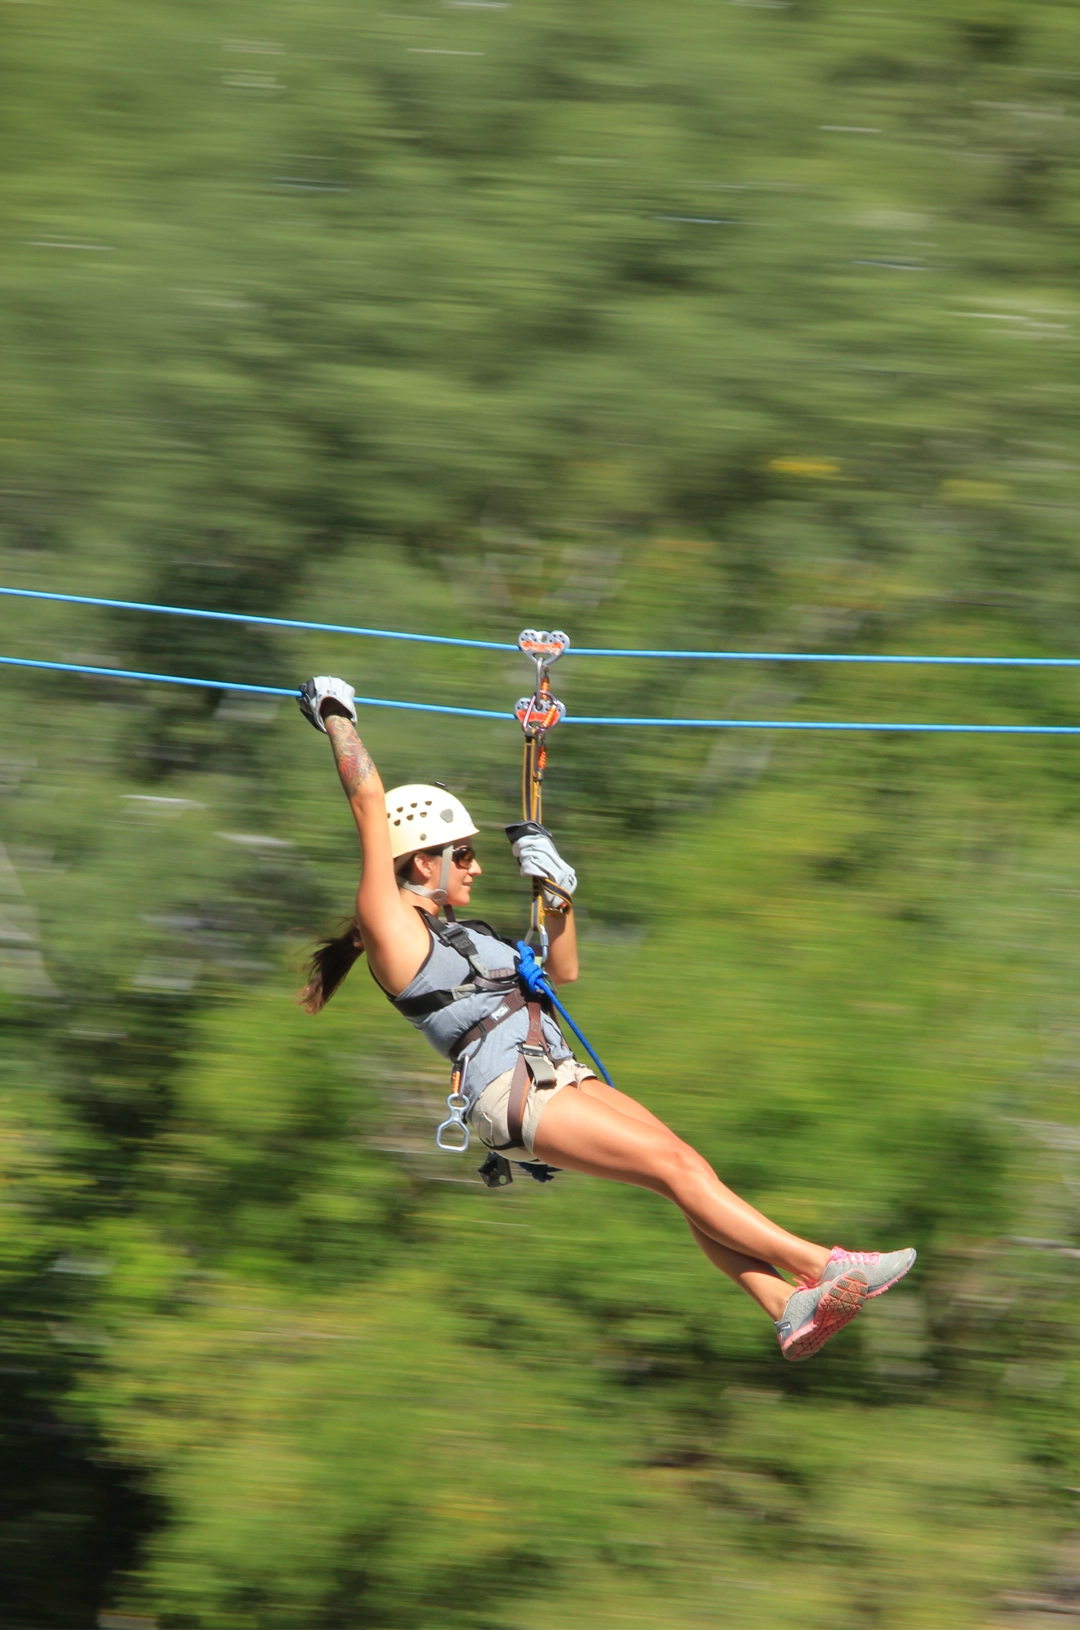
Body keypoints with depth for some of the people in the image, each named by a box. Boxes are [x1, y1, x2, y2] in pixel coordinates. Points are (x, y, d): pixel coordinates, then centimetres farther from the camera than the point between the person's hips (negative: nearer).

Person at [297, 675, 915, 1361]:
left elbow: (562, 972, 36)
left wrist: (560, 895, 22)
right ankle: (824, 1266, -21)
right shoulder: (391, 929, 1)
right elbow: (369, 803, -2)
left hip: (562, 1074, 9)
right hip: (509, 1092, -9)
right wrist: (337, 718, 6)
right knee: (673, 1164, -18)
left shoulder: (465, 934, 26)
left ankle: (792, 1308, -23)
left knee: (687, 1162, -12)